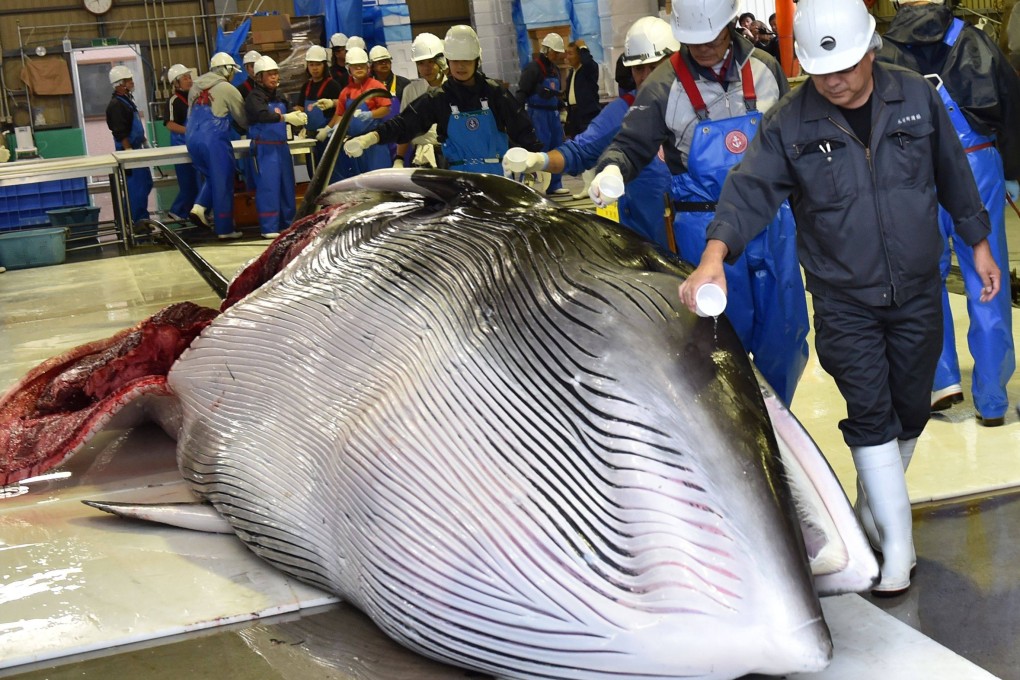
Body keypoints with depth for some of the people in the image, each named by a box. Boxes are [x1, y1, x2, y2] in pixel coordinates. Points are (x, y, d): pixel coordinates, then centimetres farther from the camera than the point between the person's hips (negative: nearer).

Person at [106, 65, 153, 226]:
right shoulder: (116, 105, -17)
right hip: (128, 150, -10)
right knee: (136, 186, -7)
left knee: (146, 183, 15)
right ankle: (138, 221, -1)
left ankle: (142, 217, 25)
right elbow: (121, 134, -22)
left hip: (136, 148, 10)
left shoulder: (127, 99, 14)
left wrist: (143, 142, 22)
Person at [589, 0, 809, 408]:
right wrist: (612, 168, -27)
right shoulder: (665, 87, -6)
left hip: (772, 222, 4)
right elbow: (631, 146, -4)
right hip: (706, 230, -3)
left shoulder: (765, 71, 5)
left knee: (785, 333, 10)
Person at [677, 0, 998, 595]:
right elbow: (751, 189, -18)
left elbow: (954, 176, 8)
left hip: (917, 293, 3)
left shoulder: (917, 98, -3)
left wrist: (979, 244, 13)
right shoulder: (790, 123, -10)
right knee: (870, 414, -6)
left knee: (910, 409, 11)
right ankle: (898, 546, 3)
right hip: (844, 301, -2)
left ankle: (874, 511, 34)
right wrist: (716, 253, -34)